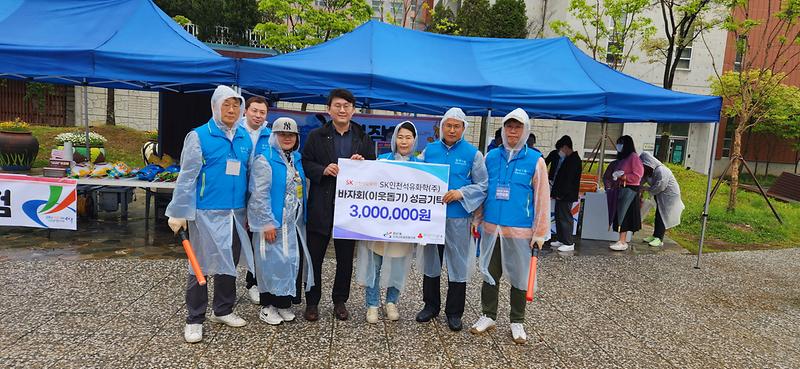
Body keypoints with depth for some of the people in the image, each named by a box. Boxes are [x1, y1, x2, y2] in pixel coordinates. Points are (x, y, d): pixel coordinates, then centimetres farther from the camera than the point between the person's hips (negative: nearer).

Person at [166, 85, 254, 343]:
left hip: (236, 213, 5)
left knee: (229, 263, 15)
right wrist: (179, 213, -10)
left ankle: (223, 310, 31)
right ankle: (194, 320, 16)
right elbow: (187, 177, -8)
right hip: (207, 213, -5)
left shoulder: (245, 139, 8)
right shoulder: (199, 136, -6)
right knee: (201, 265, 3)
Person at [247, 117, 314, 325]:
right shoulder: (264, 159, -9)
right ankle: (267, 306, 15)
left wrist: (303, 217, 12)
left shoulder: (297, 159, 13)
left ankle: (283, 303, 24)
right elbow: (259, 194, -15)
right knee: (272, 262, -1)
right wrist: (267, 222, -17)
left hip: (294, 223, 7)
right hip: (273, 222, -7)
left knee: (292, 261, 9)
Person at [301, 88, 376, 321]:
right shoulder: (316, 136, 4)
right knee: (314, 256, 6)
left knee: (345, 257, 11)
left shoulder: (364, 139, 9)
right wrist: (323, 170, -17)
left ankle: (340, 301, 26)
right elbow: (305, 164, 1)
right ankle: (312, 302, 20)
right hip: (321, 206, -1)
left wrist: (362, 164, -11)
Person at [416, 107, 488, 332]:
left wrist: (461, 193, -15)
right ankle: (431, 305, 30)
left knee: (458, 265, 5)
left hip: (458, 218, -3)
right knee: (430, 262, 13)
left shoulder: (472, 154, -1)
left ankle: (454, 312, 20)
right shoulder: (430, 150, 6)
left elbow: (483, 186, -1)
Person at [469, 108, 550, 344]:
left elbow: (542, 198, -4)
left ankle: (517, 322, 25)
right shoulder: (491, 157, 5)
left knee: (518, 278, 9)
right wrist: (477, 219, 10)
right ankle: (488, 316, 30)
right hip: (491, 227, 3)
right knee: (489, 274, 13)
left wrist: (540, 232, -5)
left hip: (520, 230, -3)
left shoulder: (535, 160, -4)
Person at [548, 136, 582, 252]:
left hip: (566, 196, -10)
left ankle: (569, 243, 0)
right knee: (559, 217, 15)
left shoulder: (574, 160, -14)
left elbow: (569, 179, -20)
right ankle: (560, 240, 25)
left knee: (565, 218, -6)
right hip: (560, 195, 10)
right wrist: (554, 192, 13)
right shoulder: (566, 159, 16)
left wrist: (561, 194, -20)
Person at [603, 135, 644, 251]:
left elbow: (637, 176, -13)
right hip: (619, 190, 8)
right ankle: (623, 241, 11)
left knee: (624, 216, -8)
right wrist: (615, 177, 8)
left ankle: (622, 243, -5)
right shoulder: (621, 158, 16)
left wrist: (622, 177, -13)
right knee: (619, 215, 6)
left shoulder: (633, 157, -7)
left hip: (629, 191, -8)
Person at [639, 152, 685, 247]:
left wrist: (646, 188, -16)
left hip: (669, 196, -9)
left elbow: (659, 187, -28)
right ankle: (655, 236, 18)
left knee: (662, 216, -6)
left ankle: (659, 239, -2)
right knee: (658, 216, 11)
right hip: (661, 196, 9)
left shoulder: (661, 171, -26)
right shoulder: (652, 171, 3)